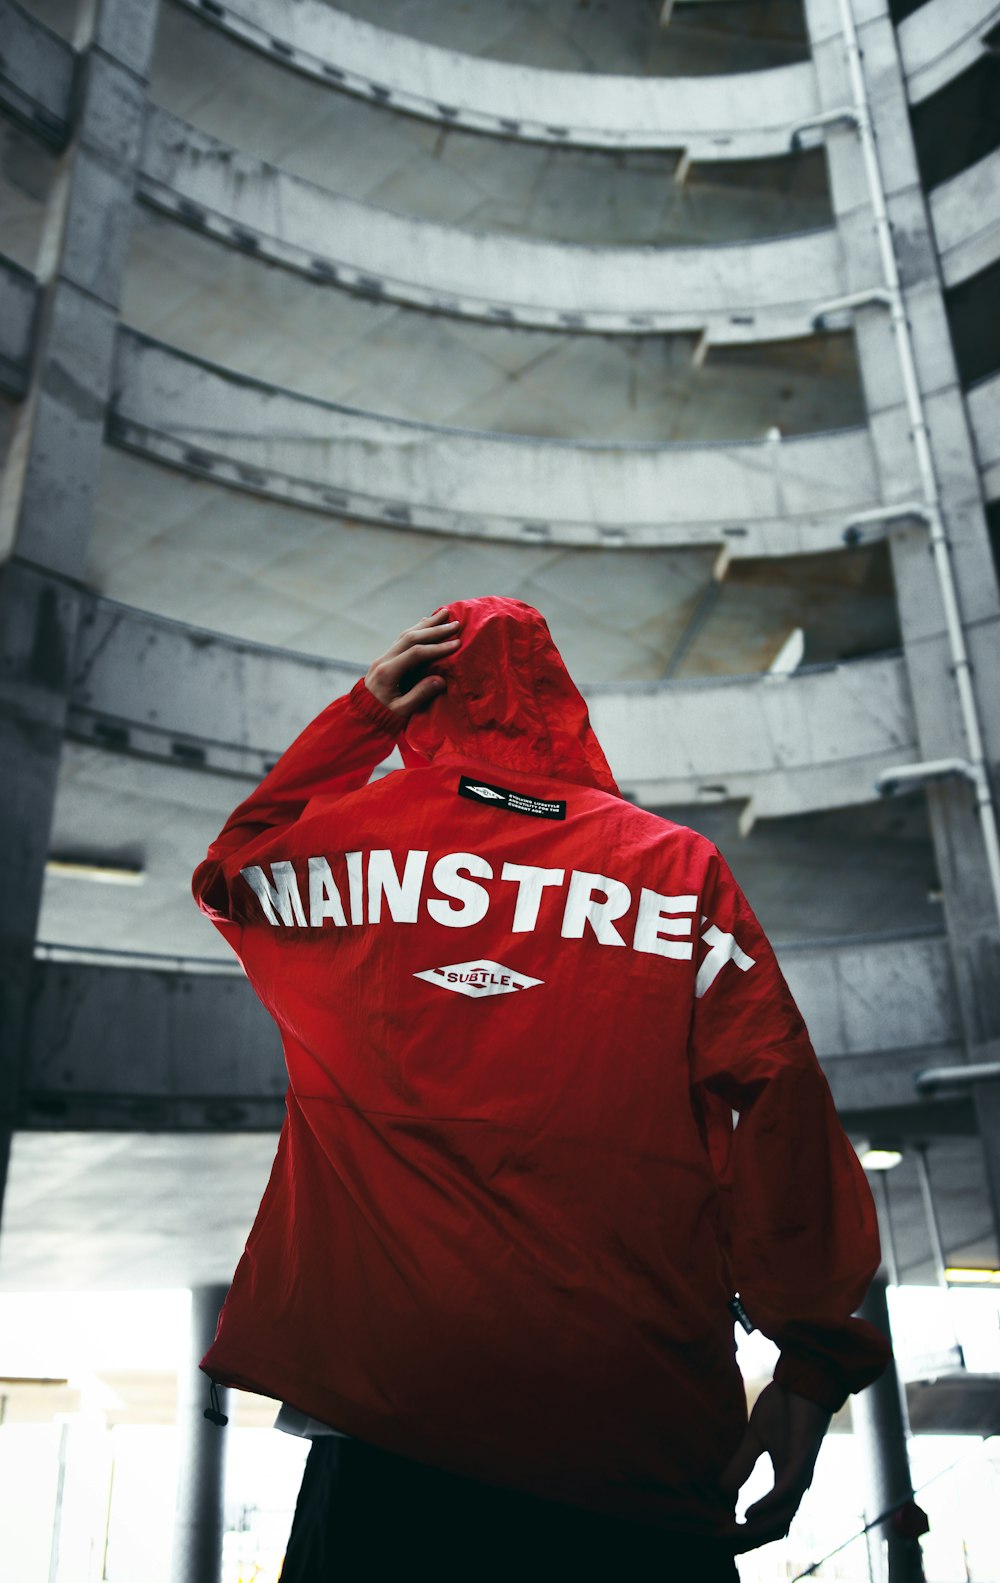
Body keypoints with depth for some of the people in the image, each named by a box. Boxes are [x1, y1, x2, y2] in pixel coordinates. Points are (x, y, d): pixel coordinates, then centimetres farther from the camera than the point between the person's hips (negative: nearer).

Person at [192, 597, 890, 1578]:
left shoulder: (349, 838, 2)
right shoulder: (679, 867, 0)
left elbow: (228, 869, 25)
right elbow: (781, 1102, -7)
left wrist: (361, 713, 17)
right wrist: (816, 1360, -2)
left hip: (384, 1391, 0)